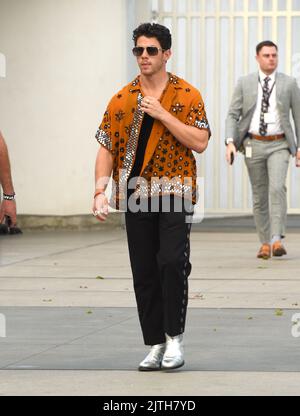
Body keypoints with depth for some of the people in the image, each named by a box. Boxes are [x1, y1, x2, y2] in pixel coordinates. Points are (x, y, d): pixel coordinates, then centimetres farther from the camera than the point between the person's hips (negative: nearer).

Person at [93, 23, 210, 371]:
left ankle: (174, 336, -6)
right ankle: (156, 345, 13)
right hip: (137, 196, 3)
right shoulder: (122, 100, 6)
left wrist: (162, 113, -16)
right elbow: (106, 148, 6)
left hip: (176, 194, -3)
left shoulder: (187, 96, -1)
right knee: (144, 273, 4)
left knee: (172, 261, -19)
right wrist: (100, 192, -5)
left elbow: (200, 142, -10)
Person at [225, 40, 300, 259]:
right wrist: (230, 142, -12)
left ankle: (277, 239, -24)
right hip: (254, 145, 2)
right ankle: (265, 243, 16)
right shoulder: (245, 83, 3)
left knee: (277, 187, -22)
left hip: (279, 145, -2)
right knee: (259, 195, 7)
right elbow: (233, 115, 2)